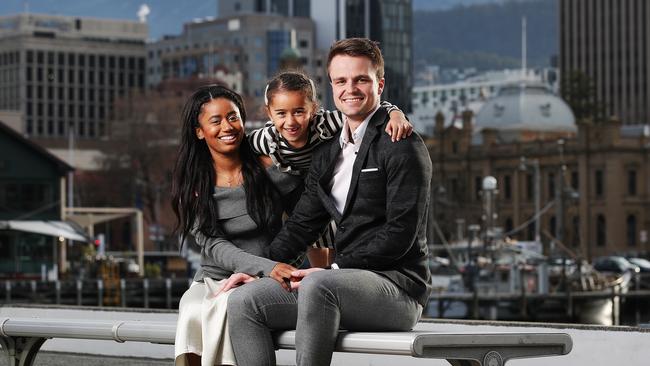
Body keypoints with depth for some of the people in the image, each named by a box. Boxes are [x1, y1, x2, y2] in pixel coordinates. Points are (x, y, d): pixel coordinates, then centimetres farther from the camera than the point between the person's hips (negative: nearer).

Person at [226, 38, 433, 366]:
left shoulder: (403, 146, -4)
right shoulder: (327, 154, 19)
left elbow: (401, 234, -12)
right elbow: (301, 225, 17)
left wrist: (334, 269, -15)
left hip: (398, 285, -7)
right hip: (345, 281, 7)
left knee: (317, 286, -36)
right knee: (243, 301, -10)